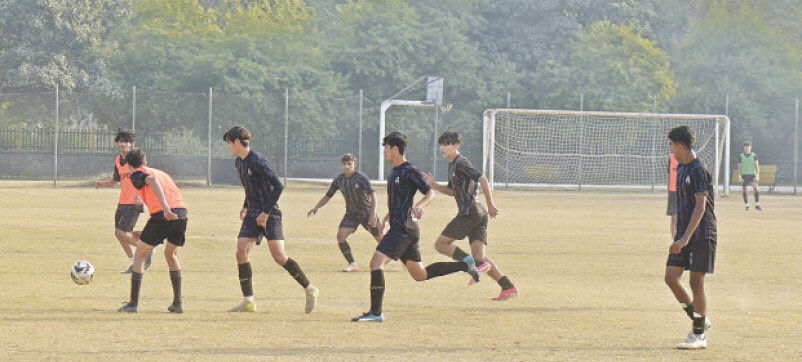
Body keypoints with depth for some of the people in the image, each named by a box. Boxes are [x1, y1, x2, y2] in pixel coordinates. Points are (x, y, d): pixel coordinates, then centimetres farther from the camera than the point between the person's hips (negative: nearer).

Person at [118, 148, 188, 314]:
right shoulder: (163, 173, 32)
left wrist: (165, 208, -25)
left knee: (140, 255, 11)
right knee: (171, 253, 28)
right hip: (181, 212, 6)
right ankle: (178, 303, 22)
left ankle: (133, 303, 8)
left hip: (162, 214, -6)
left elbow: (152, 180, -12)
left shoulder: (137, 174, 11)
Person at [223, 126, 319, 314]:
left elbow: (278, 186, -20)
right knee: (241, 253, -4)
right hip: (253, 214, 8)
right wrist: (246, 207, 16)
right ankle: (248, 302, -1)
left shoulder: (257, 161, -16)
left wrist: (266, 212, -20)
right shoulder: (239, 163, 12)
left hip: (269, 215, -8)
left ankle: (310, 290, -1)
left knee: (279, 256, -14)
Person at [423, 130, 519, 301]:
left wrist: (490, 205, -18)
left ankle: (479, 265, -16)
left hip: (469, 213, -10)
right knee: (480, 256, 2)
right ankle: (508, 287, -7)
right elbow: (452, 191, 34)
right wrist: (433, 184, 20)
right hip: (479, 214, 10)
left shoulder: (461, 163, -8)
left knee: (440, 244, -4)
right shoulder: (452, 165, 22)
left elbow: (483, 179, -17)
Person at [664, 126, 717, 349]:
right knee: (671, 277, 2)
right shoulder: (681, 168, 13)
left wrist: (685, 238, -25)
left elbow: (700, 207, -20)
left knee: (696, 282, -4)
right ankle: (699, 320, 16)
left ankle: (699, 336, 4)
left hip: (701, 235, -9)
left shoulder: (699, 171, -15)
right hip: (683, 234, 9)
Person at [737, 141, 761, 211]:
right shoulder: (741, 156, 6)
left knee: (755, 188, -16)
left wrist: (757, 175, -12)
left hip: (752, 174, -1)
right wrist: (739, 176, -1)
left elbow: (756, 165, -1)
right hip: (744, 175, 1)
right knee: (744, 190, 1)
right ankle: (747, 205, 11)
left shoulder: (754, 156, 4)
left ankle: (757, 205, -12)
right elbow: (739, 166, 7)